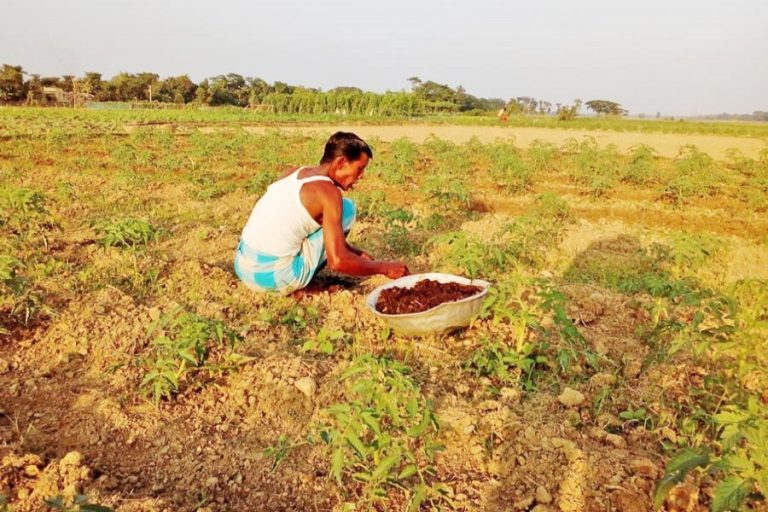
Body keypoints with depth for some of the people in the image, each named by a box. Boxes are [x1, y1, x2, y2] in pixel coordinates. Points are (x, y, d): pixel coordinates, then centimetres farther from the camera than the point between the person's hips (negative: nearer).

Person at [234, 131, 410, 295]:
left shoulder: (295, 173, 12)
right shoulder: (328, 191, -11)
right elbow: (338, 261, -18)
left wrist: (355, 252, 23)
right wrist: (384, 267, -4)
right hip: (273, 277, -8)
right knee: (346, 209, 1)